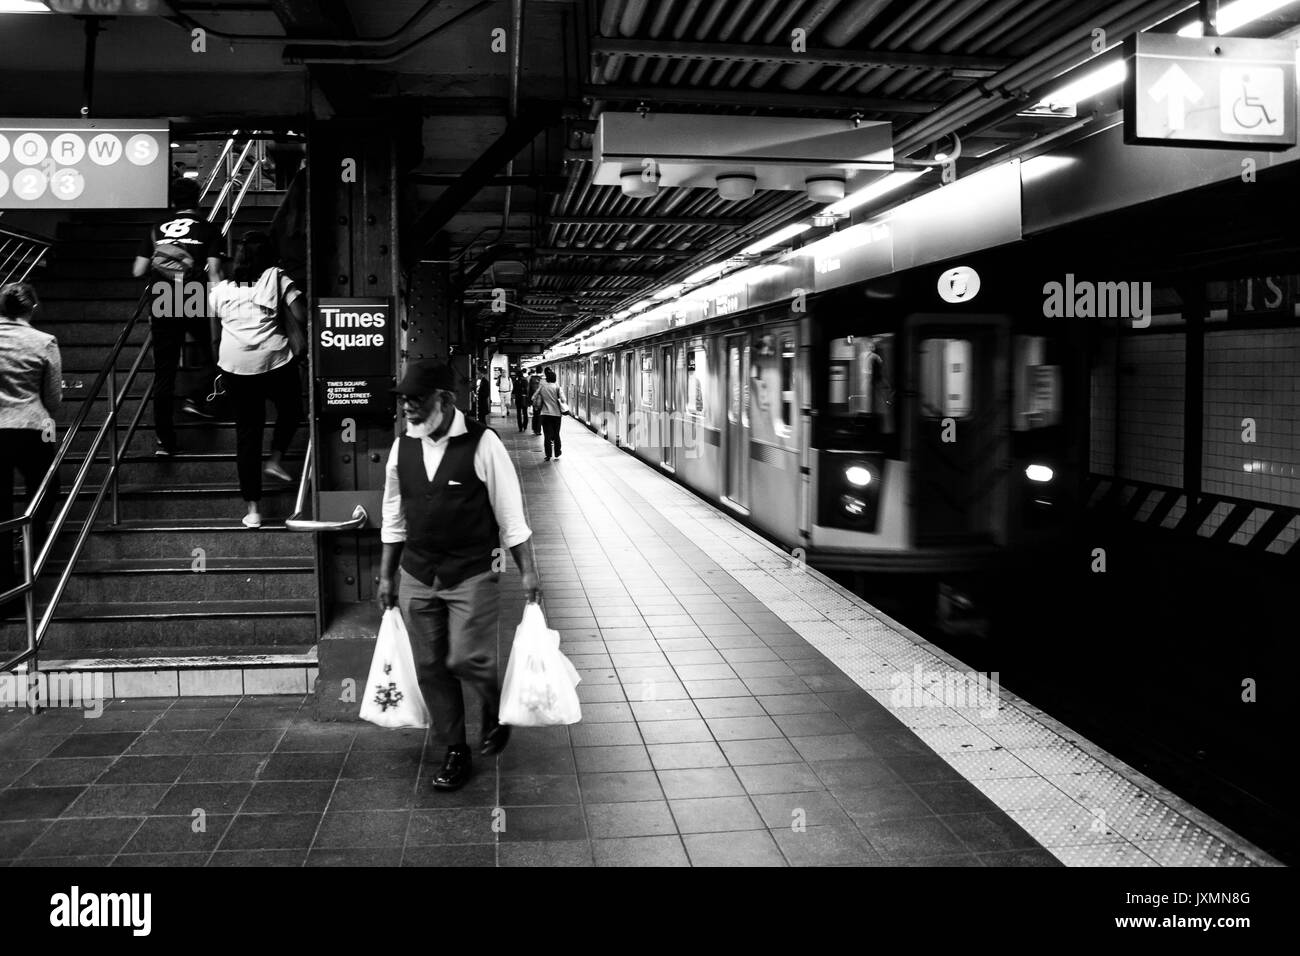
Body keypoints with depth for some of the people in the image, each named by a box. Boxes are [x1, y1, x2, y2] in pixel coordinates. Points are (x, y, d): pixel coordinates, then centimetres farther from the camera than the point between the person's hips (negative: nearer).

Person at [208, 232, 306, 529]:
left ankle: (252, 508, 9)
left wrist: (221, 367, 29)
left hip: (235, 367, 3)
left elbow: (215, 339, 17)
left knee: (247, 431, 8)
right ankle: (276, 459, 14)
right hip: (275, 362, -3)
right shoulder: (277, 278, 4)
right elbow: (301, 318, -5)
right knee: (290, 408, 29)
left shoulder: (220, 290, 15)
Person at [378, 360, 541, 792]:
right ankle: (454, 751, 24)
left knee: (466, 659, -11)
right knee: (429, 667, 7)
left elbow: (510, 513, -7)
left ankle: (495, 709, 24)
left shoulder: (481, 444, -12)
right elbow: (393, 516, 12)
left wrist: (527, 571, -6)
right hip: (416, 577, 5)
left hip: (473, 574, -5)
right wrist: (386, 575, 14)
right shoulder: (402, 447, 3)